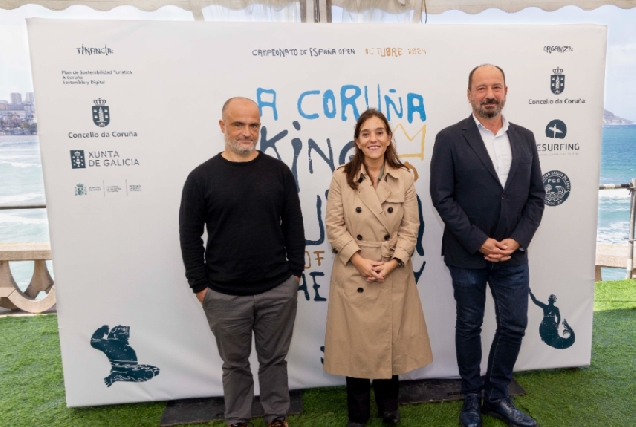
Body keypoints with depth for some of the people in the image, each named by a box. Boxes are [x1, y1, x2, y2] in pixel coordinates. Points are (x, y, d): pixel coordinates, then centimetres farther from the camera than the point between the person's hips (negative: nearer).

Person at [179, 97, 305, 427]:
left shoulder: (278, 171, 1)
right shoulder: (202, 177, -4)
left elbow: (293, 226, 5)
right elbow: (190, 237, -2)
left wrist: (295, 271, 3)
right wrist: (200, 286, -3)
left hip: (278, 290, 1)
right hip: (225, 295, -1)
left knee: (274, 359, 16)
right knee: (235, 363, 17)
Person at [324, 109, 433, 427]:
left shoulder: (404, 178, 2)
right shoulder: (341, 177, -3)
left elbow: (410, 227, -1)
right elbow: (334, 226, -6)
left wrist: (392, 263, -12)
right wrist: (360, 261, -14)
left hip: (394, 275, 2)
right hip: (353, 275, -1)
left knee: (390, 341, 13)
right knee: (355, 343, 8)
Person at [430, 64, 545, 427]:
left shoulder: (524, 138, 7)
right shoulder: (450, 139, -6)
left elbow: (536, 195, 5)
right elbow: (442, 198, -11)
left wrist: (517, 240, -8)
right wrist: (479, 242, -15)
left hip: (513, 255, 4)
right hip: (468, 255, -3)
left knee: (514, 326, 11)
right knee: (470, 327, 11)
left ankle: (497, 396, 33)